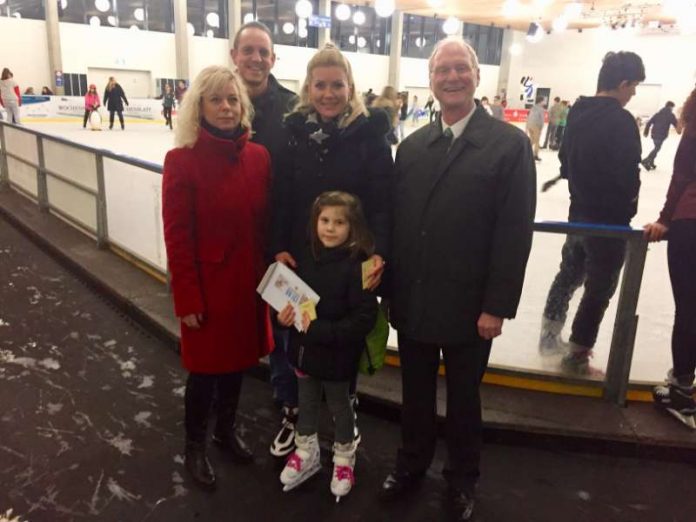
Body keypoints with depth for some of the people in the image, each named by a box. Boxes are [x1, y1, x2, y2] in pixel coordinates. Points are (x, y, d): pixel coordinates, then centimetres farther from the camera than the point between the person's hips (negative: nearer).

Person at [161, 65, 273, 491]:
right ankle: (196, 446, 35)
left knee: (238, 358, 19)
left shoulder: (259, 157, -1)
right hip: (207, 284, -4)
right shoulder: (182, 161, -13)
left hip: (248, 280, 4)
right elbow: (177, 237, -13)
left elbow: (267, 222, 4)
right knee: (205, 366, 11)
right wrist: (187, 299, -13)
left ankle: (227, 428, 44)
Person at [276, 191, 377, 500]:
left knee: (339, 406, 17)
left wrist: (319, 330, -28)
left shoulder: (356, 266, -22)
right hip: (304, 349, 5)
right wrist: (284, 314, -11)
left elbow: (364, 319, -25)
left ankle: (343, 460, 42)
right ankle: (306, 454, 46)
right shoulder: (306, 256, -4)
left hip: (337, 356, -5)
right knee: (306, 402, 23)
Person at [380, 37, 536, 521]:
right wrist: (390, 287, 3)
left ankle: (462, 478, 40)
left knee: (463, 398, 16)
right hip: (412, 301, 4)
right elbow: (397, 222, 6)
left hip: (469, 306, -3)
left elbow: (515, 233, -12)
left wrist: (497, 306, -14)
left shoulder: (510, 143, -8)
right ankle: (412, 463, 43)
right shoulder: (412, 146, 6)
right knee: (415, 393, 19)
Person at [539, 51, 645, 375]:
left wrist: (585, 185, 12)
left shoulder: (578, 113, 3)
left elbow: (565, 162, 11)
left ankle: (550, 335, 36)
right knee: (599, 290, 7)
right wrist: (627, 203, -2)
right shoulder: (621, 121, -20)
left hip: (579, 213, 7)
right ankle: (577, 355, 17)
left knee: (569, 274, 23)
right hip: (610, 220, -7)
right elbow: (629, 178, -21)